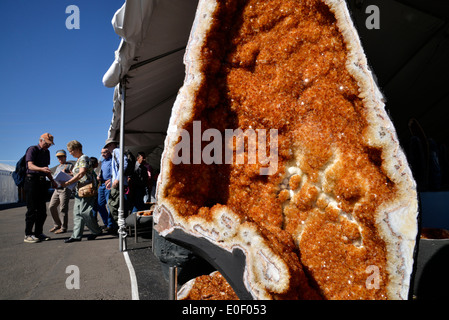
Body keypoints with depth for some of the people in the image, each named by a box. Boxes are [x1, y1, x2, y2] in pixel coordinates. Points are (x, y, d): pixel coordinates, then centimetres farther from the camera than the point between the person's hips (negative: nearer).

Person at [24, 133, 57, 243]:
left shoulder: (46, 152, 18)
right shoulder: (32, 149, -5)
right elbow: (30, 166, -19)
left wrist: (52, 180, 17)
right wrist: (42, 169, -38)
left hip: (42, 181, 7)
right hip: (32, 180, -7)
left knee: (42, 209, 7)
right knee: (32, 209, -6)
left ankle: (38, 233, 16)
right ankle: (28, 235, 1)